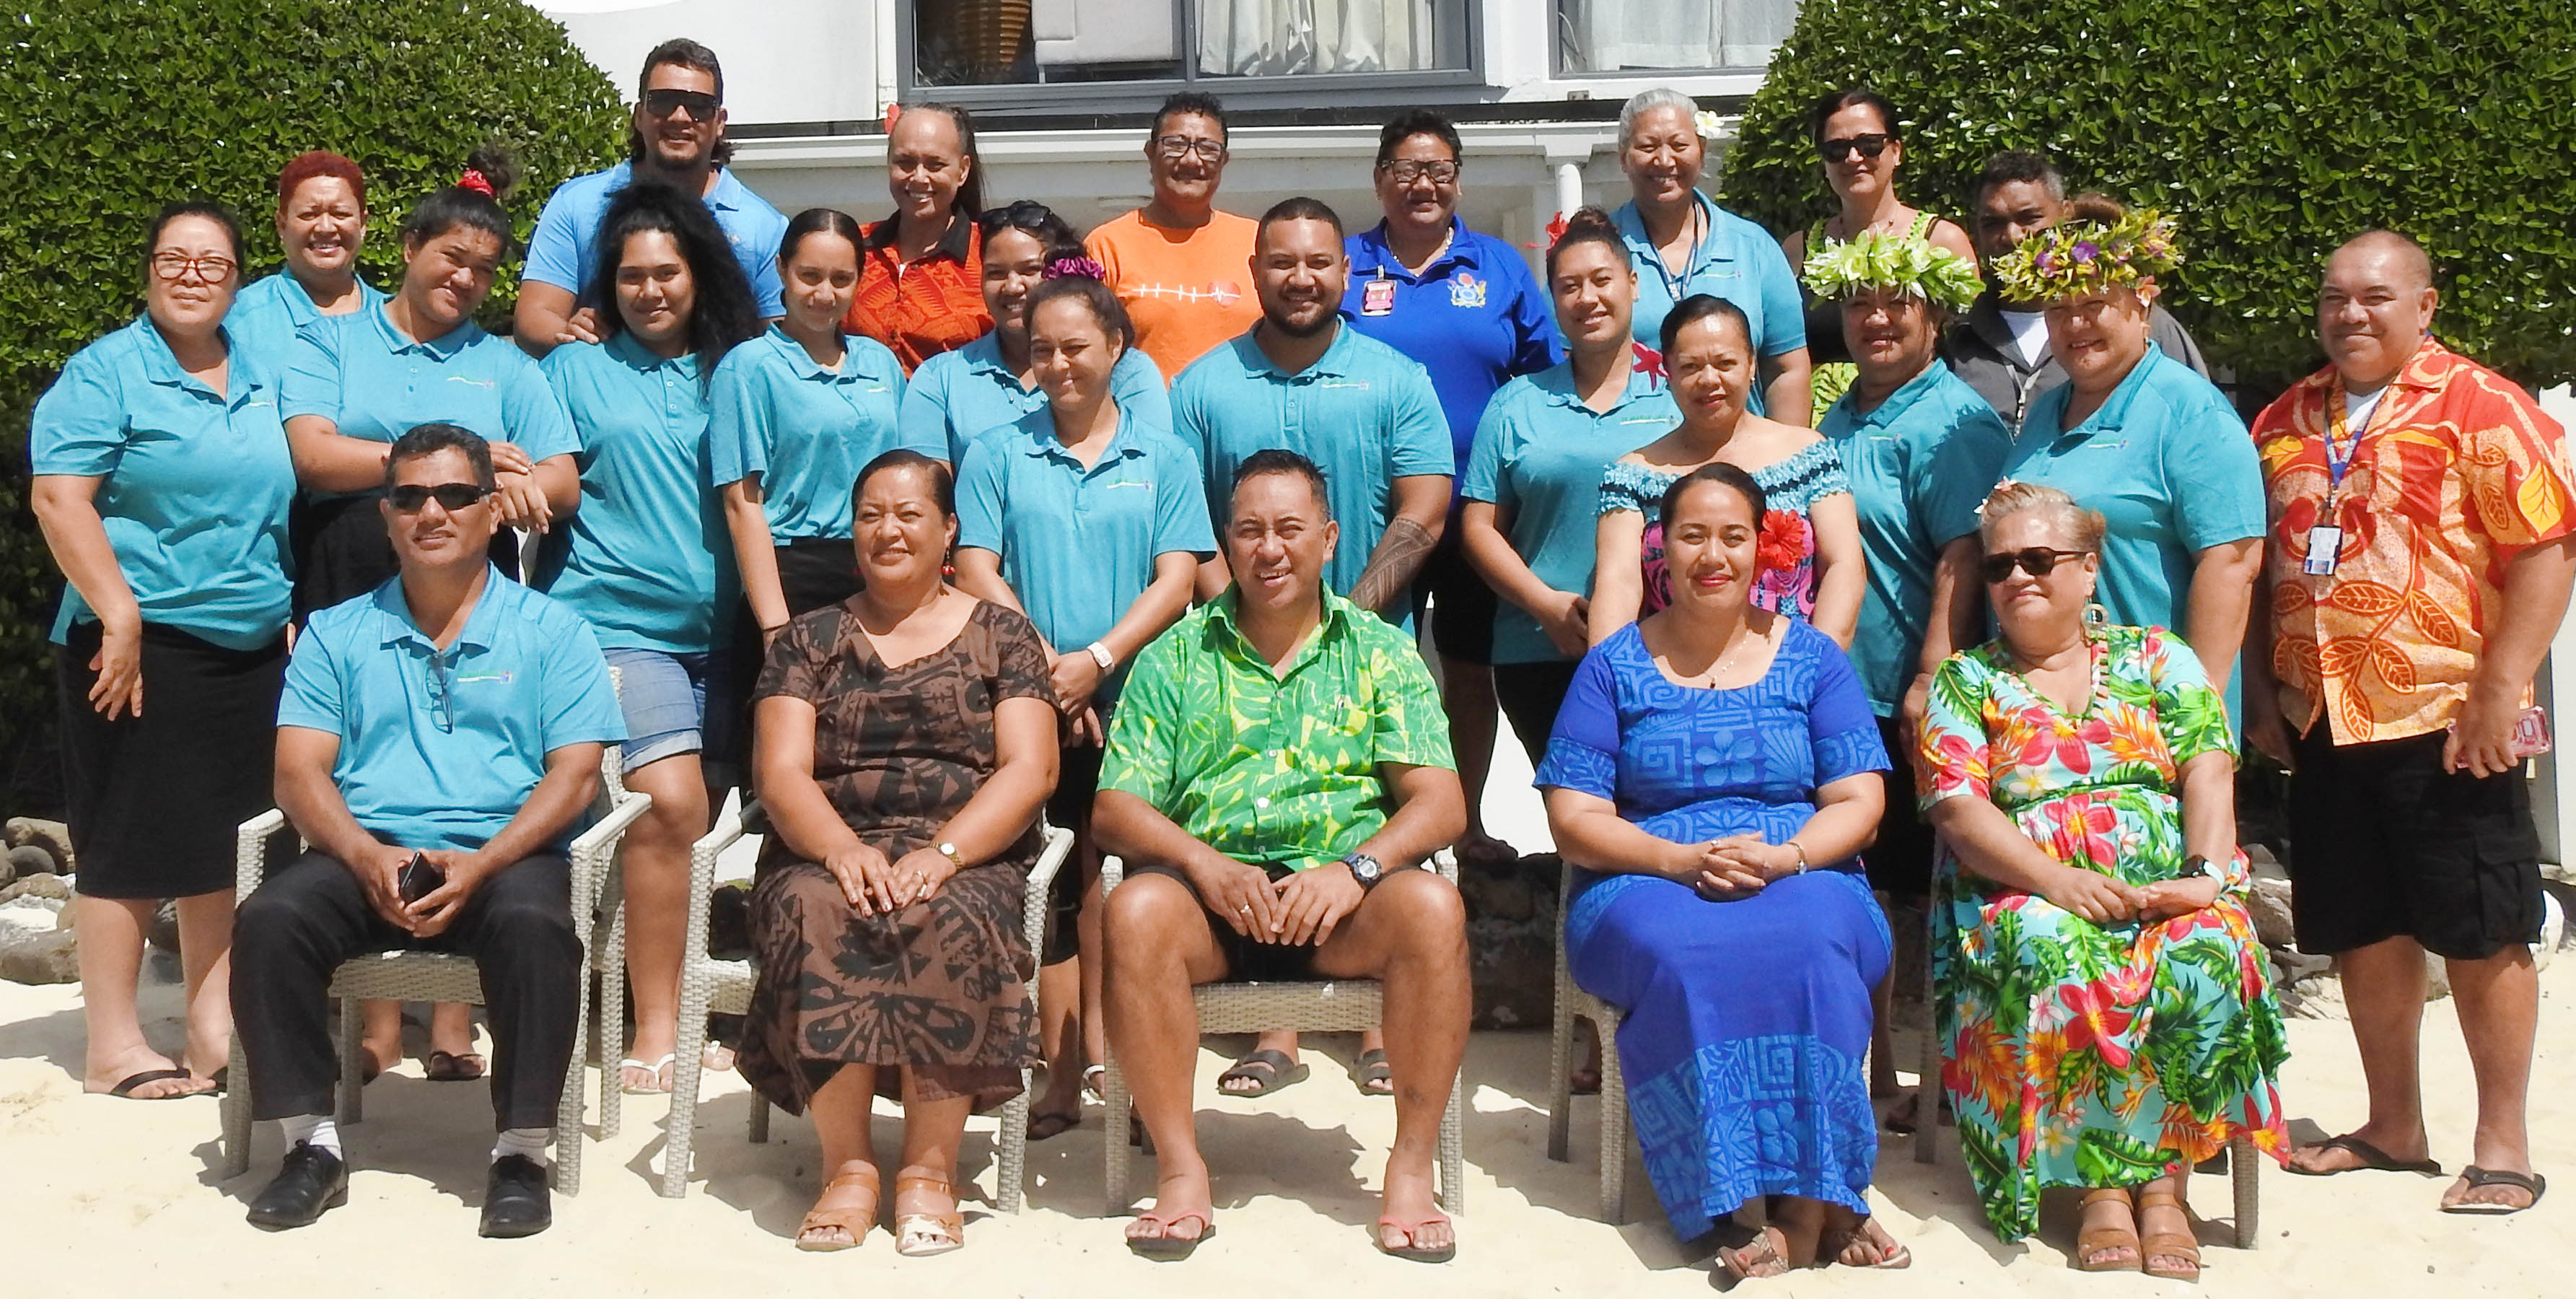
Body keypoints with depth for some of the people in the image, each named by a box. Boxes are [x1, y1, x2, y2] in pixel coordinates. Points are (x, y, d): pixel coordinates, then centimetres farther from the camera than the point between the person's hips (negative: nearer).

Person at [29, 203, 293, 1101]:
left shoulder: (259, 381, 15)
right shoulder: (106, 373, -5)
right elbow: (57, 497, -13)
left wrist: (285, 618, 15)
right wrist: (120, 617, -18)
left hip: (253, 647, 6)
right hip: (146, 641, -6)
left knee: (226, 841, 9)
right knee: (130, 843, -1)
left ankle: (215, 1027, 18)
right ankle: (113, 1047, 7)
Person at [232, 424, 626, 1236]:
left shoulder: (550, 631, 11)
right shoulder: (336, 635, 18)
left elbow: (576, 773, 1)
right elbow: (299, 771, 7)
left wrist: (479, 865, -15)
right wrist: (367, 856, -14)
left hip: (505, 856, -2)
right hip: (365, 857, 2)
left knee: (534, 923, -35)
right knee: (268, 920, -27)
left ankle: (522, 1151, -23)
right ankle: (312, 1144, -14)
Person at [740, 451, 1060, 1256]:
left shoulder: (1001, 636, 13)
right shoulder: (809, 640, 17)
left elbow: (1030, 769, 0)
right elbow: (780, 773, 4)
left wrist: (942, 855, -18)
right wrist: (843, 850, -18)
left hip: (966, 860, -1)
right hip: (830, 854, 1)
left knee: (950, 920, -35)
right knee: (814, 911, -33)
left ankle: (931, 1170, -25)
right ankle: (847, 1165, -26)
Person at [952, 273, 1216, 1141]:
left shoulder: (1163, 458, 9)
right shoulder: (997, 456, 11)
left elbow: (1176, 579, -1)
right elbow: (977, 571, 2)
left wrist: (1095, 661, -14)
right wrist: (1044, 665, -12)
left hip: (1133, 703, 0)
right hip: (1028, 703, 1)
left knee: (1110, 881, -1)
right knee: (1049, 886, 0)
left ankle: (1096, 1058, 8)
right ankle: (1065, 1074, 6)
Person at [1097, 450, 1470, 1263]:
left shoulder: (1380, 652, 13)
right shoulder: (1175, 657, 14)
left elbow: (1440, 801, 2)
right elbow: (1115, 809, 5)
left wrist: (1356, 868, -17)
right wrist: (1204, 864, -15)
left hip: (1340, 895, 0)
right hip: (1210, 888, 1)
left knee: (1431, 908, -31)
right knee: (1136, 911, -32)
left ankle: (1412, 1169, -19)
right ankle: (1181, 1171, -20)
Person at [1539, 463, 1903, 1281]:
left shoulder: (1812, 659, 14)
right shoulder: (1614, 667, 11)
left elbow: (1857, 802, 7)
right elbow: (1574, 821, 3)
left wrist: (1783, 858, -15)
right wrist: (1682, 859, -15)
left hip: (1803, 883, 1)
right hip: (1647, 888, 0)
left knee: (1806, 944, -36)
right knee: (1681, 954, -36)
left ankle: (1805, 1211, -30)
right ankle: (1825, 1206, -28)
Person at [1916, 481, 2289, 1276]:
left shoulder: (2156, 658, 18)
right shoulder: (1964, 681, 13)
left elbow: (2209, 770, 4)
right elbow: (1958, 809, -2)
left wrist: (2206, 873, -16)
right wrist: (2056, 881, -19)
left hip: (2169, 891, 1)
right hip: (2025, 896, -1)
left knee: (2212, 948, -33)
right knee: (2048, 949, -37)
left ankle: (2163, 1180, -23)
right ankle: (2101, 1183, -26)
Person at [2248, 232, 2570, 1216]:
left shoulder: (2480, 408, -6)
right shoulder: (2285, 422, 12)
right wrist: (2260, 689, 10)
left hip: (2446, 721, -6)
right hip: (2322, 722, 6)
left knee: (2482, 934, 3)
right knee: (2362, 931, 12)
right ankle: (2393, 1127, 26)